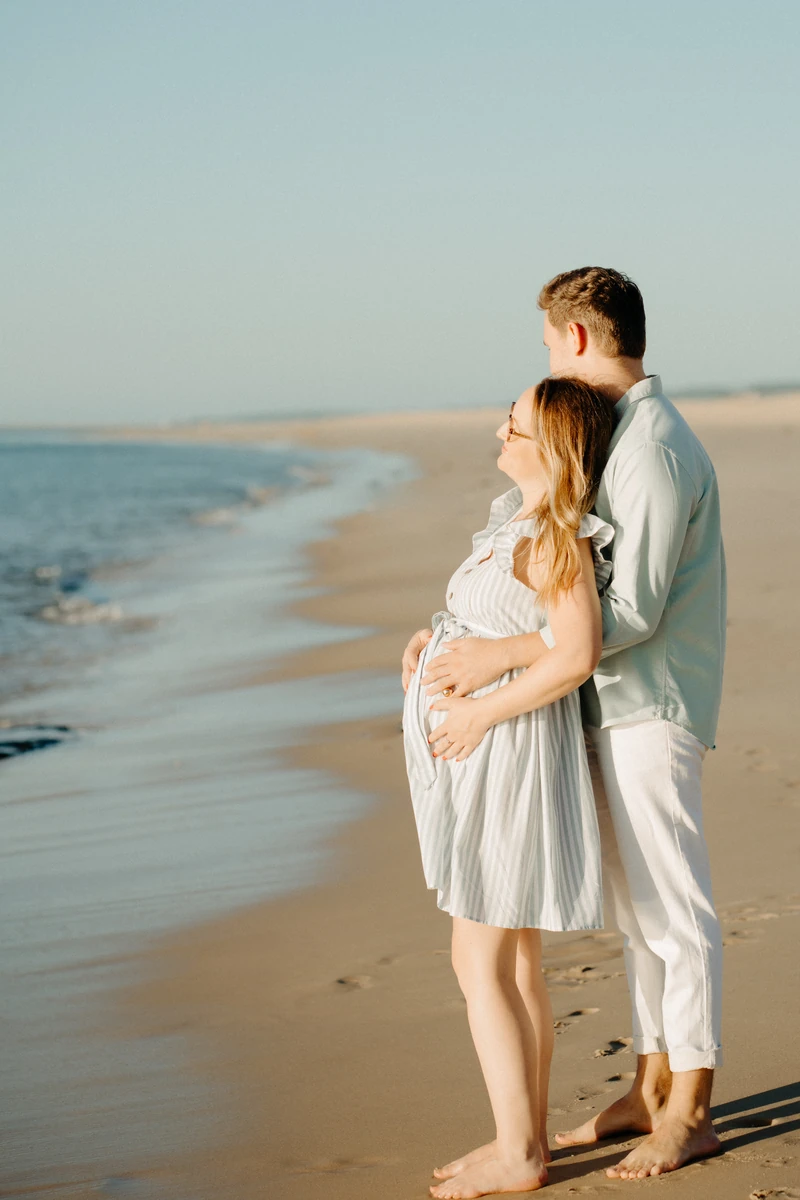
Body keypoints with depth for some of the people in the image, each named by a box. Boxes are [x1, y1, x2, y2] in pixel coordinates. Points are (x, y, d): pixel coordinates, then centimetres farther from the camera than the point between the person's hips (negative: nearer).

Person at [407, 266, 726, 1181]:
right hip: (611, 709, 10)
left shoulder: (655, 451, -19)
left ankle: (689, 1112, 8)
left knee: (673, 912, -1)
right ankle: (651, 1089, 25)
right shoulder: (610, 441, 14)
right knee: (634, 909, 15)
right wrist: (453, 625, 10)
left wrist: (501, 655, -24)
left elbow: (632, 612, -24)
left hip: (648, 711, -10)